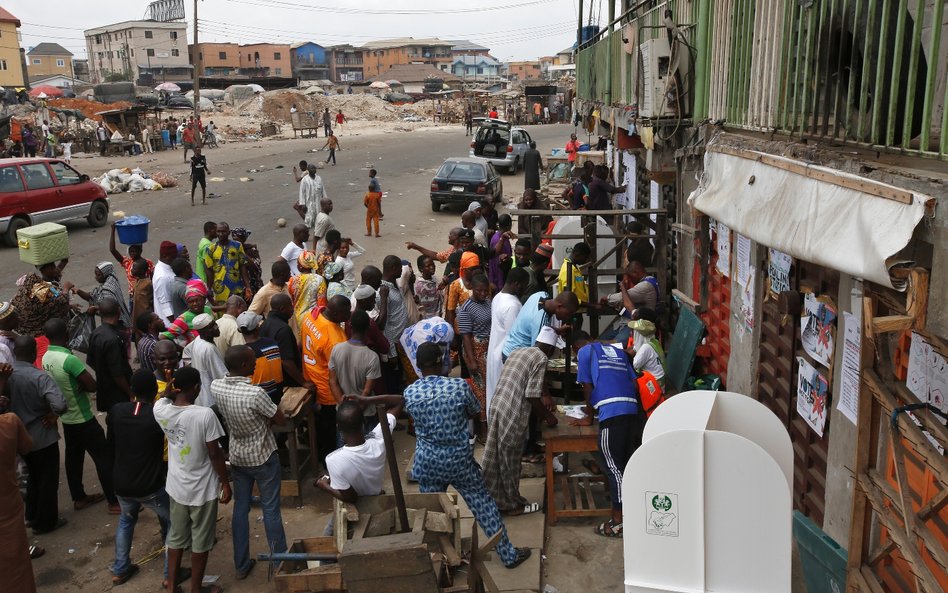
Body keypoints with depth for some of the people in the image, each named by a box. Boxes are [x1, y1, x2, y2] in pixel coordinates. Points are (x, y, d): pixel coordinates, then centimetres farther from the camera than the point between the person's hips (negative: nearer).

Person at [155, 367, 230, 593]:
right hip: (202, 489, -5)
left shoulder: (161, 411, -11)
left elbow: (164, 399, 18)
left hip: (176, 487, 5)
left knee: (176, 538, 22)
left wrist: (171, 385, 2)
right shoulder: (205, 415, -25)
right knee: (201, 542, 14)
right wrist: (225, 483, -6)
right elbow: (215, 454, -18)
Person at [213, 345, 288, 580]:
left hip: (237, 456, 5)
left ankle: (241, 565, 27)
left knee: (240, 509, 16)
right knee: (271, 510, 8)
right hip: (263, 457, -5)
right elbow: (281, 420, -17)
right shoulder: (255, 393, -30)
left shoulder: (216, 387, -11)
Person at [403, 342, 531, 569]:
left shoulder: (410, 392, -10)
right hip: (459, 459, -1)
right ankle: (509, 555, 21)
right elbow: (474, 413, 1)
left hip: (427, 462, 2)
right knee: (484, 505, 11)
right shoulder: (459, 386, -16)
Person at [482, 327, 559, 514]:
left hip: (497, 405, 8)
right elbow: (531, 396, -14)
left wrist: (542, 397, 40)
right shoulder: (541, 358, -8)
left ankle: (495, 499, 26)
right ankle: (513, 504, 21)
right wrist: (547, 416, 1)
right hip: (513, 413, -8)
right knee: (510, 459, 6)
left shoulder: (518, 351, 18)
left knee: (496, 456, 15)